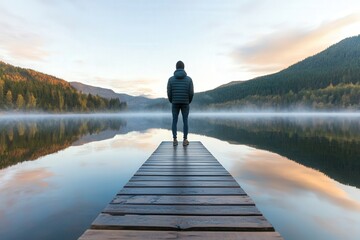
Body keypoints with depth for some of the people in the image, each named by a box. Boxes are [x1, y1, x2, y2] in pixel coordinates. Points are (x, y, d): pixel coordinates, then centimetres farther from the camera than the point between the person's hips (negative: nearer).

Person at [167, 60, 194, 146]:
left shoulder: (171, 79, -3)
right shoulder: (189, 79, -4)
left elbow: (169, 93, -4)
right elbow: (191, 93, -6)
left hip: (175, 103, 0)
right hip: (185, 103, 0)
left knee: (174, 121, 7)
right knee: (185, 121, 6)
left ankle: (175, 140, 6)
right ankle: (185, 140, 7)